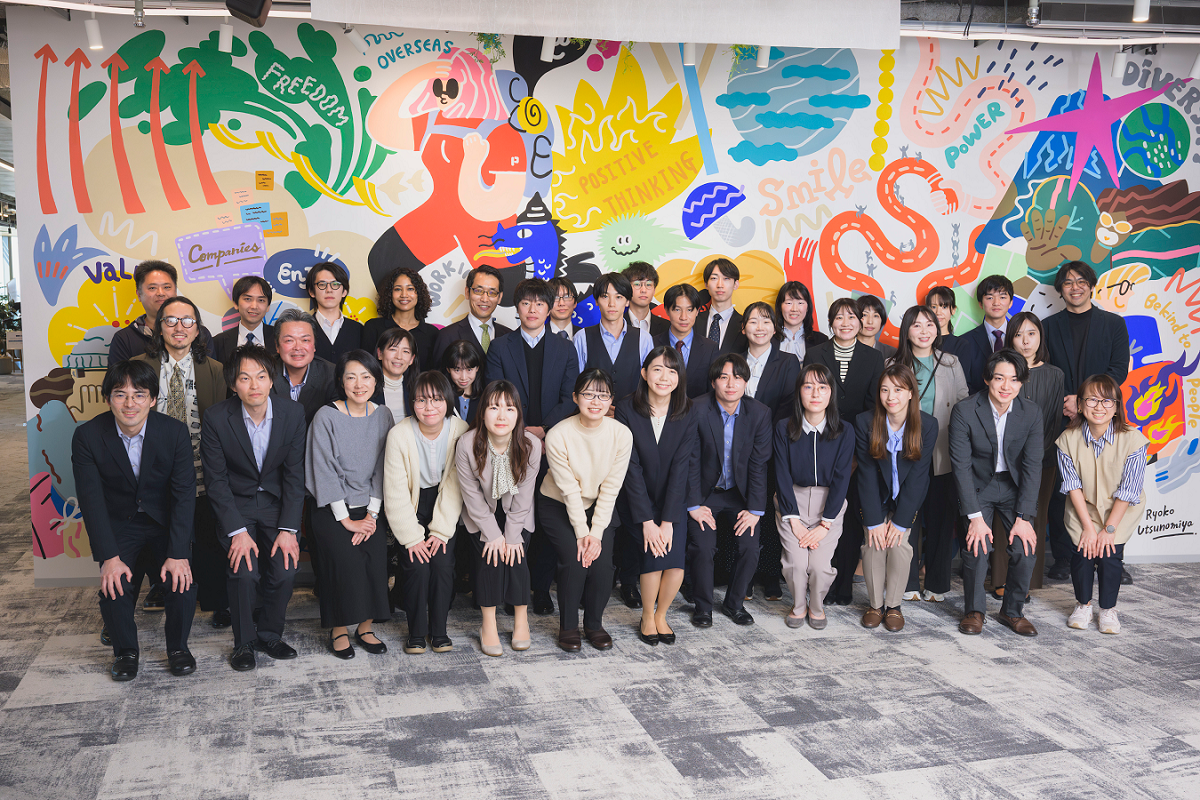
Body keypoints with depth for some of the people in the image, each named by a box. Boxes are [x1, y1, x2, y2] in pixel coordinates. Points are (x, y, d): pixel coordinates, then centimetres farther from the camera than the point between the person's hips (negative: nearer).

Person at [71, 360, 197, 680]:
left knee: (182, 580, -21)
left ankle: (178, 647, 6)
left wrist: (178, 554, -24)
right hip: (118, 524, 0)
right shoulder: (87, 436, -15)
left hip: (166, 521, 0)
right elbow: (91, 500, -15)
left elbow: (184, 494, -15)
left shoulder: (175, 431, -16)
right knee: (115, 586, -21)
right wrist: (109, 557, -24)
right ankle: (125, 651, 7)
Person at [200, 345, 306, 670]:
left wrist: (288, 529, -13)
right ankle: (244, 642, 4)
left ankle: (269, 634, 12)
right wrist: (237, 531, -19)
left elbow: (294, 474, -7)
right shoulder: (217, 418, -16)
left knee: (285, 568, -15)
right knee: (244, 571, -20)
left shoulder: (293, 413, -12)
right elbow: (217, 481, -11)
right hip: (235, 503, -2)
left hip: (277, 501, 2)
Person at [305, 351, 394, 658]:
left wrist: (372, 515, -6)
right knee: (347, 557, -24)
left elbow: (381, 469, 5)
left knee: (377, 553, -21)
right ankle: (339, 629, -6)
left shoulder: (382, 416, 6)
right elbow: (325, 471, -9)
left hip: (368, 508, 3)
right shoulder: (326, 417, -6)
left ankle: (366, 626, -4)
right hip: (331, 509, -3)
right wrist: (346, 520, -13)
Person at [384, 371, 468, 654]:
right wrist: (412, 537, -16)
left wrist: (441, 531, -14)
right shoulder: (399, 434, -19)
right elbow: (396, 494, -15)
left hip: (444, 506, 1)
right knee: (417, 564, -16)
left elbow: (455, 487, -10)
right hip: (411, 506, -1)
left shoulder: (459, 431, -15)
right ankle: (416, 631, 4)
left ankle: (439, 630, 6)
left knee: (443, 563, -14)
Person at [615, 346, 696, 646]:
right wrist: (646, 521, -18)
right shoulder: (626, 410, -11)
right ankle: (647, 618, 3)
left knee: (675, 561, -18)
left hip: (672, 500, 2)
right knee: (655, 553, -23)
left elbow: (680, 469, -9)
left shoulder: (686, 415, -5)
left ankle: (661, 615, 11)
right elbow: (631, 468, -13)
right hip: (635, 499, -2)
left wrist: (668, 520, -17)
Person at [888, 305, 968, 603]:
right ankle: (908, 584, 13)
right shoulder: (894, 366, 5)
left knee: (941, 518, 4)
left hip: (943, 455, 1)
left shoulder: (951, 364, 8)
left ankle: (937, 584, 17)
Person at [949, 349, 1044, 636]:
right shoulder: (964, 412, -18)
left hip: (1015, 486, 2)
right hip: (978, 486, -2)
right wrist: (975, 516, -20)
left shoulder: (1032, 413, -10)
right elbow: (961, 465, -16)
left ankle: (1012, 611, 10)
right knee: (977, 546, -19)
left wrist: (1023, 517, -14)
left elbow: (1032, 466, -8)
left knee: (1025, 548, -13)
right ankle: (974, 610, 4)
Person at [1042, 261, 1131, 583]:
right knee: (1059, 489, 0)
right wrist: (1063, 403, -10)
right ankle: (1063, 557, 9)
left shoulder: (1113, 324, 10)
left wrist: (1083, 399, -10)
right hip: (1060, 420, 1)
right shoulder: (1049, 326, 11)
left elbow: (1119, 370, 1)